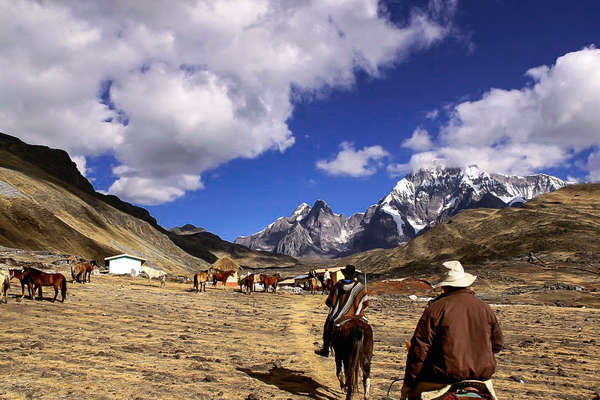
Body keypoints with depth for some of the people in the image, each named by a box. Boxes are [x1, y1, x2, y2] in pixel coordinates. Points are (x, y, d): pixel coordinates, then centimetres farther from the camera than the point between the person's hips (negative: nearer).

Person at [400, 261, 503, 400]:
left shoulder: (436, 308, -9)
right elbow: (498, 344, 14)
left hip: (447, 375, -4)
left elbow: (419, 349, -10)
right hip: (482, 374, 5)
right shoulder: (485, 308, 3)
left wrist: (408, 383, -3)